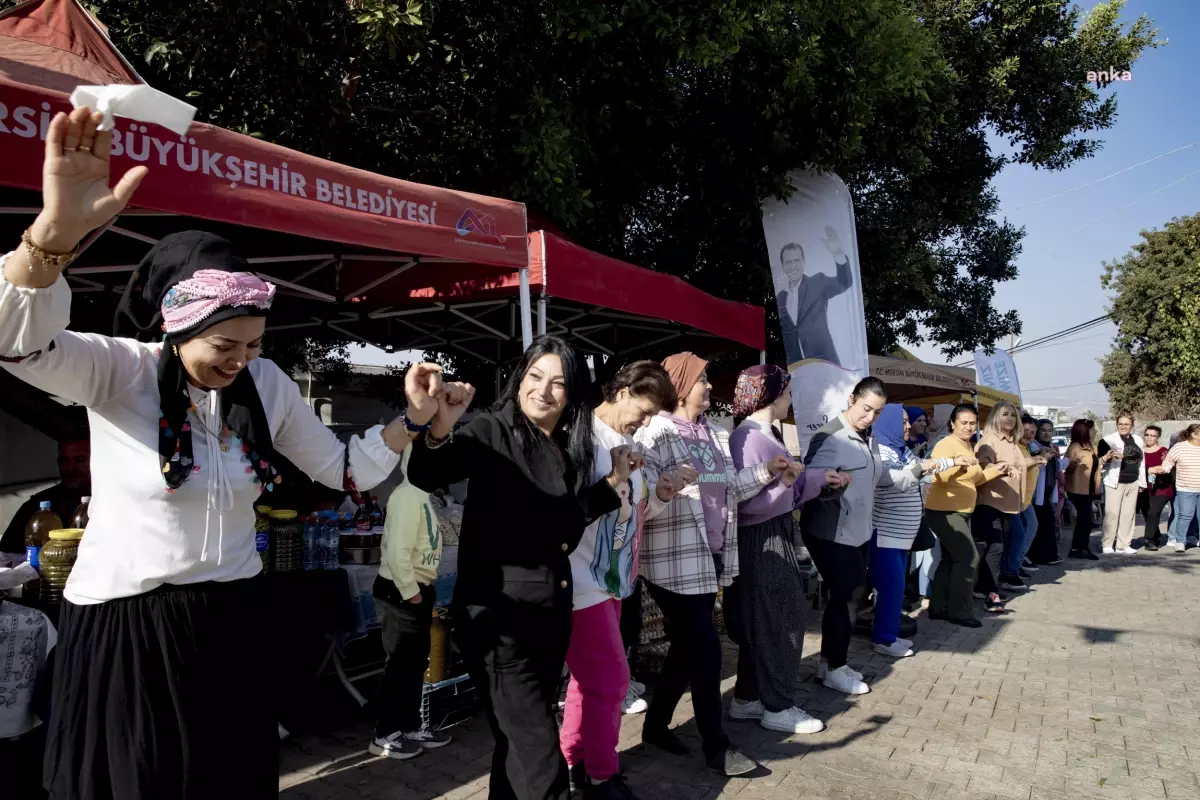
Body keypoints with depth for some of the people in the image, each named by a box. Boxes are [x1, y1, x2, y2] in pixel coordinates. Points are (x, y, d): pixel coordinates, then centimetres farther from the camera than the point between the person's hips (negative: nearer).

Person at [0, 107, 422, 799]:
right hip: (123, 624, -3)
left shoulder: (268, 385, -1)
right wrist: (57, 231, -49)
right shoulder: (117, 372, -12)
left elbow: (343, 469, 4)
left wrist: (412, 420, -9)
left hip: (234, 617, 4)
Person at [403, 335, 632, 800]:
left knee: (521, 742, 21)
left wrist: (614, 481, 11)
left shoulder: (568, 449, 8)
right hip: (500, 615, -7)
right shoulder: (493, 431, -11)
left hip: (552, 613, 7)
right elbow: (426, 476, -30)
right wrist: (437, 429, -52)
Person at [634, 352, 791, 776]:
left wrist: (766, 472, 9)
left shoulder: (713, 434, 13)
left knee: (688, 647, 16)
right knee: (705, 648, -2)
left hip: (708, 556, 8)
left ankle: (656, 724, 32)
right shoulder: (657, 432, -12)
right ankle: (716, 745, 14)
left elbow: (729, 487, 17)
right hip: (676, 560, -8)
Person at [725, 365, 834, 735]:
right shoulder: (748, 438, -19)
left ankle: (747, 698, 28)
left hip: (774, 536, 10)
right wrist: (783, 481, -32)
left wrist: (819, 479, 19)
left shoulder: (766, 434, 11)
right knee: (780, 620, 0)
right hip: (762, 541, -10)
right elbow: (745, 500, -25)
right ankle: (778, 708, 14)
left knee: (763, 621, 16)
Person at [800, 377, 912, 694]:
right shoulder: (830, 437, -19)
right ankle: (834, 668, 14)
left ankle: (829, 661, 28)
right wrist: (831, 483, -45)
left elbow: (882, 477, 25)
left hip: (854, 532, 9)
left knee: (845, 594, 14)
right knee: (841, 596, -2)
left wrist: (916, 472, 14)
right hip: (829, 532, -9)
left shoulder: (868, 441, 12)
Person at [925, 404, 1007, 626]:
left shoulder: (968, 446, 14)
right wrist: (956, 464, -43)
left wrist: (994, 471, 12)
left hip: (962, 512, 10)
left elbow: (972, 480, 22)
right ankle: (960, 611, -2)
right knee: (968, 558, -11)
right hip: (943, 512, -9)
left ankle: (938, 607, 19)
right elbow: (938, 477, -28)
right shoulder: (945, 445, -15)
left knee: (950, 559, 12)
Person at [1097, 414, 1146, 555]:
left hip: (1132, 483, 6)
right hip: (1115, 482, -6)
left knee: (1129, 514, 8)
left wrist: (1142, 482, 18)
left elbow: (1141, 462, 18)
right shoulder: (1109, 440, -6)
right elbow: (1100, 460, -12)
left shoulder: (1138, 440, 13)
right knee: (1112, 513, -6)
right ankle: (1108, 544, 0)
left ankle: (1124, 545, 14)